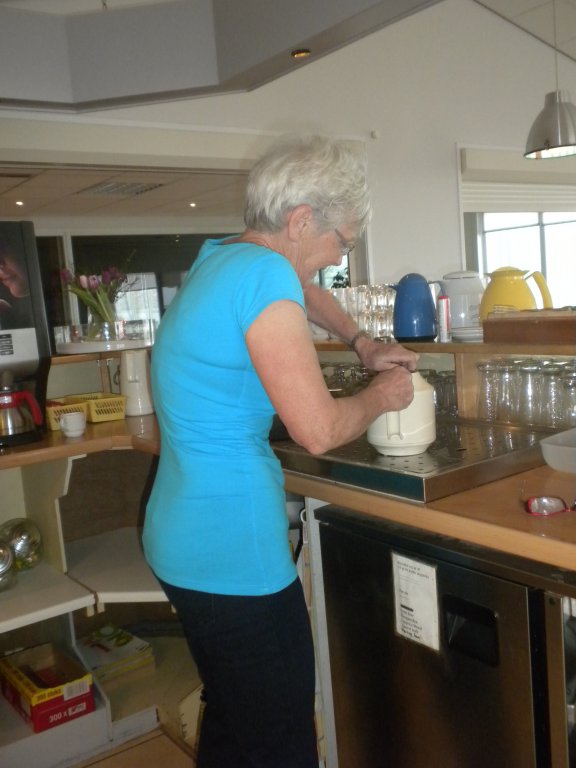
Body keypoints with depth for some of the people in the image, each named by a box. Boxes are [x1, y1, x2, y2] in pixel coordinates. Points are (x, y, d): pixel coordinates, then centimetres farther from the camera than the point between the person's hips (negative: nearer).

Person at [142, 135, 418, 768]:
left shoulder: (221, 258, 9)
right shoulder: (264, 274, -19)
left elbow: (303, 291, 32)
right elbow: (319, 431, -19)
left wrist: (364, 346, 25)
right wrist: (381, 396, -1)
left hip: (183, 542, 10)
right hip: (231, 549, -10)